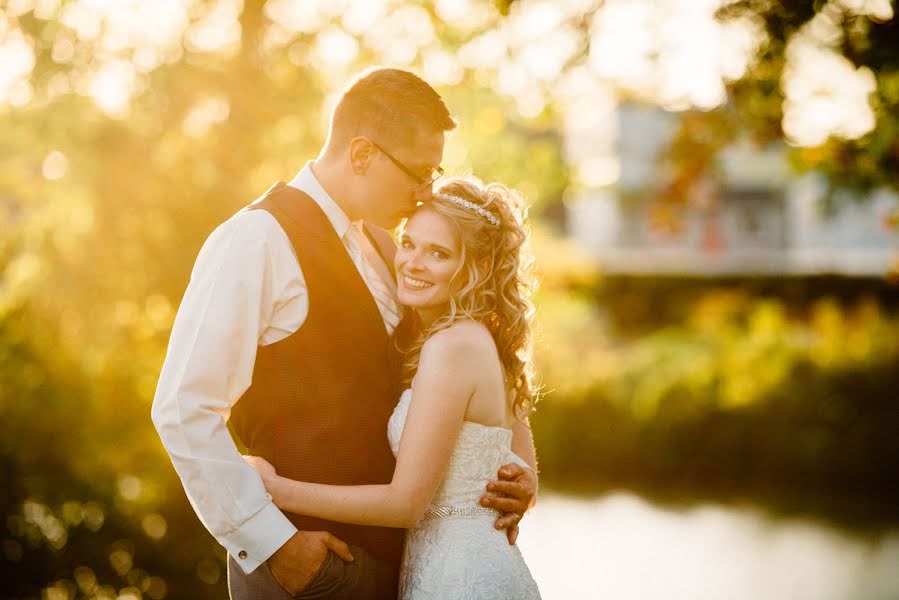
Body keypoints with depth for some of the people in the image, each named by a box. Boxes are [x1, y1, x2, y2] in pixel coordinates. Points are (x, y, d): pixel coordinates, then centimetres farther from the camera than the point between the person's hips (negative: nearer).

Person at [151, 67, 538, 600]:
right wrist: (272, 541, -17)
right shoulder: (257, 241, -12)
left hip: (390, 556, 7)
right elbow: (183, 411, -17)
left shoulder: (381, 247, 11)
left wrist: (513, 475, 5)